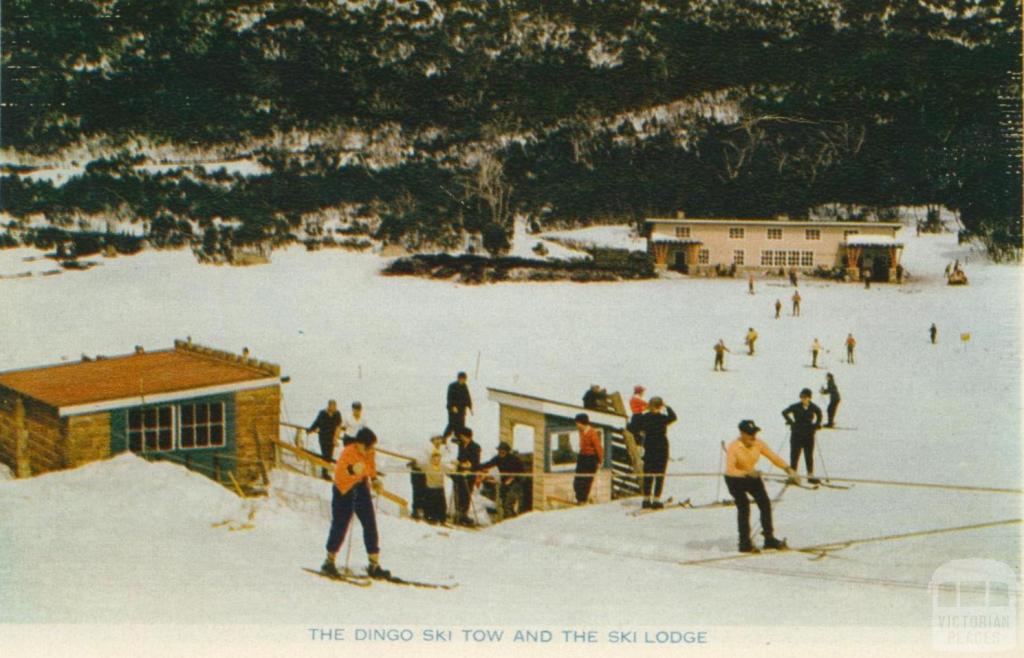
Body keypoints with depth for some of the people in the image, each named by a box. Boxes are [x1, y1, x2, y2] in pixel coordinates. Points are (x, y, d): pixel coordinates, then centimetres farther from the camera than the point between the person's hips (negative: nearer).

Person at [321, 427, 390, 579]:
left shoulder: (370, 453, -6)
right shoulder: (348, 453, -25)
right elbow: (338, 474, -32)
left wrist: (374, 479, 3)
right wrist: (351, 470, -49)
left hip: (362, 489, 6)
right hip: (344, 490, -6)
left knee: (370, 525, 1)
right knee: (340, 527, 0)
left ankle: (374, 565, 6)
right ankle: (329, 562, 18)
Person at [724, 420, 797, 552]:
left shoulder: (758, 444, -13)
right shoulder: (733, 448, -29)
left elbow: (773, 457, -11)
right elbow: (730, 470, -38)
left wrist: (787, 468, -26)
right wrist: (747, 473, -53)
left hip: (752, 477, 6)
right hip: (735, 479, -6)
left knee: (765, 503, 1)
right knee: (743, 507, -17)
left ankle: (769, 538, 14)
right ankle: (744, 543, -10)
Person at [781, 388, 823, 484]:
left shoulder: (813, 407, -3)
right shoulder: (796, 407, -10)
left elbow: (819, 413, 17)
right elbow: (784, 412, -1)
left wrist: (817, 424, 8)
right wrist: (791, 422, -5)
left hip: (809, 434, 2)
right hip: (797, 434, -2)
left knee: (809, 456, 9)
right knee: (795, 455, 0)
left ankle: (810, 475, 18)